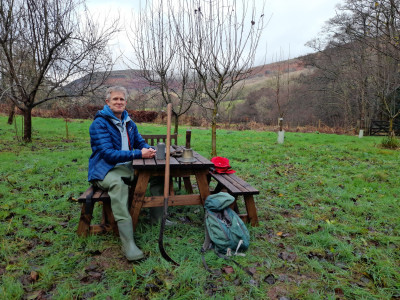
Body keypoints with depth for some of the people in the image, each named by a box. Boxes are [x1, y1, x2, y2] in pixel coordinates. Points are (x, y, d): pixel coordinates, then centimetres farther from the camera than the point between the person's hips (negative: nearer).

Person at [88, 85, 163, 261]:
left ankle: (158, 218, 7)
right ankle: (128, 243, -44)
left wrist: (149, 149, -9)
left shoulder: (129, 123, 12)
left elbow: (140, 142, 17)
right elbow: (108, 153, -21)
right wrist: (139, 154, -28)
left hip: (127, 167, 8)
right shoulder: (100, 123, -11)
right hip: (105, 170, -7)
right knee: (118, 183, -39)